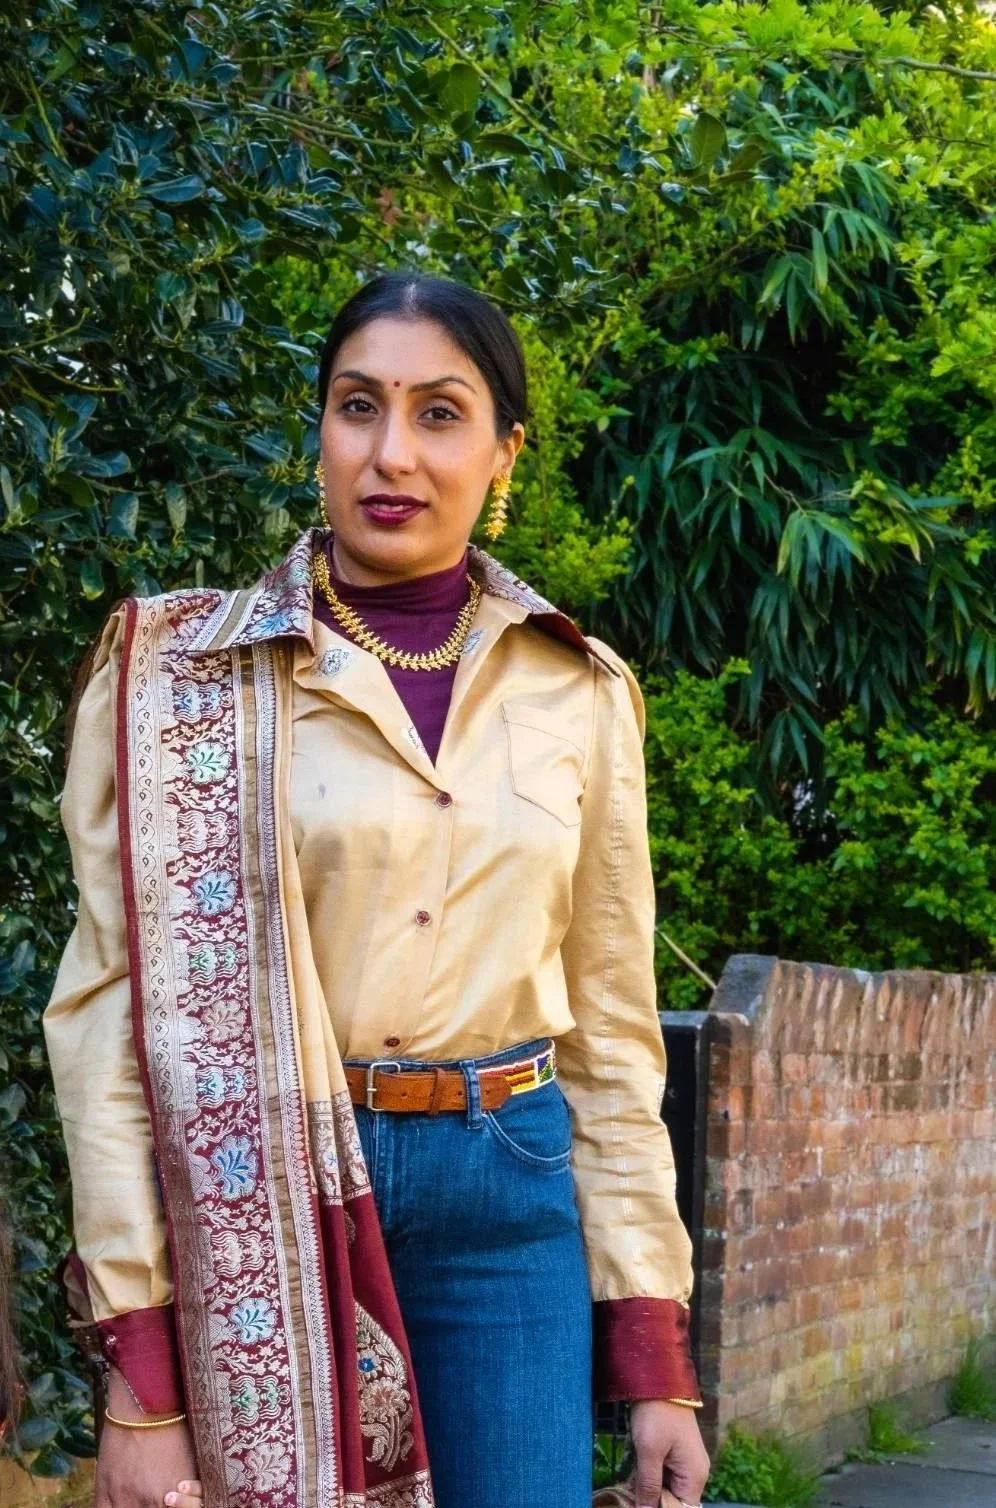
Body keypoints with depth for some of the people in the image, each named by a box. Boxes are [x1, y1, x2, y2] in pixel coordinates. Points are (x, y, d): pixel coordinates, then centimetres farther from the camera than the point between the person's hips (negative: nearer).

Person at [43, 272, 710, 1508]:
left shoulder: (581, 691, 6)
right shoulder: (182, 675, -3)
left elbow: (611, 1024, 9)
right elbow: (116, 1010, -6)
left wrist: (655, 1355, 5)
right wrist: (139, 1370, -12)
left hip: (510, 1200, 2)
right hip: (262, 1207, -2)